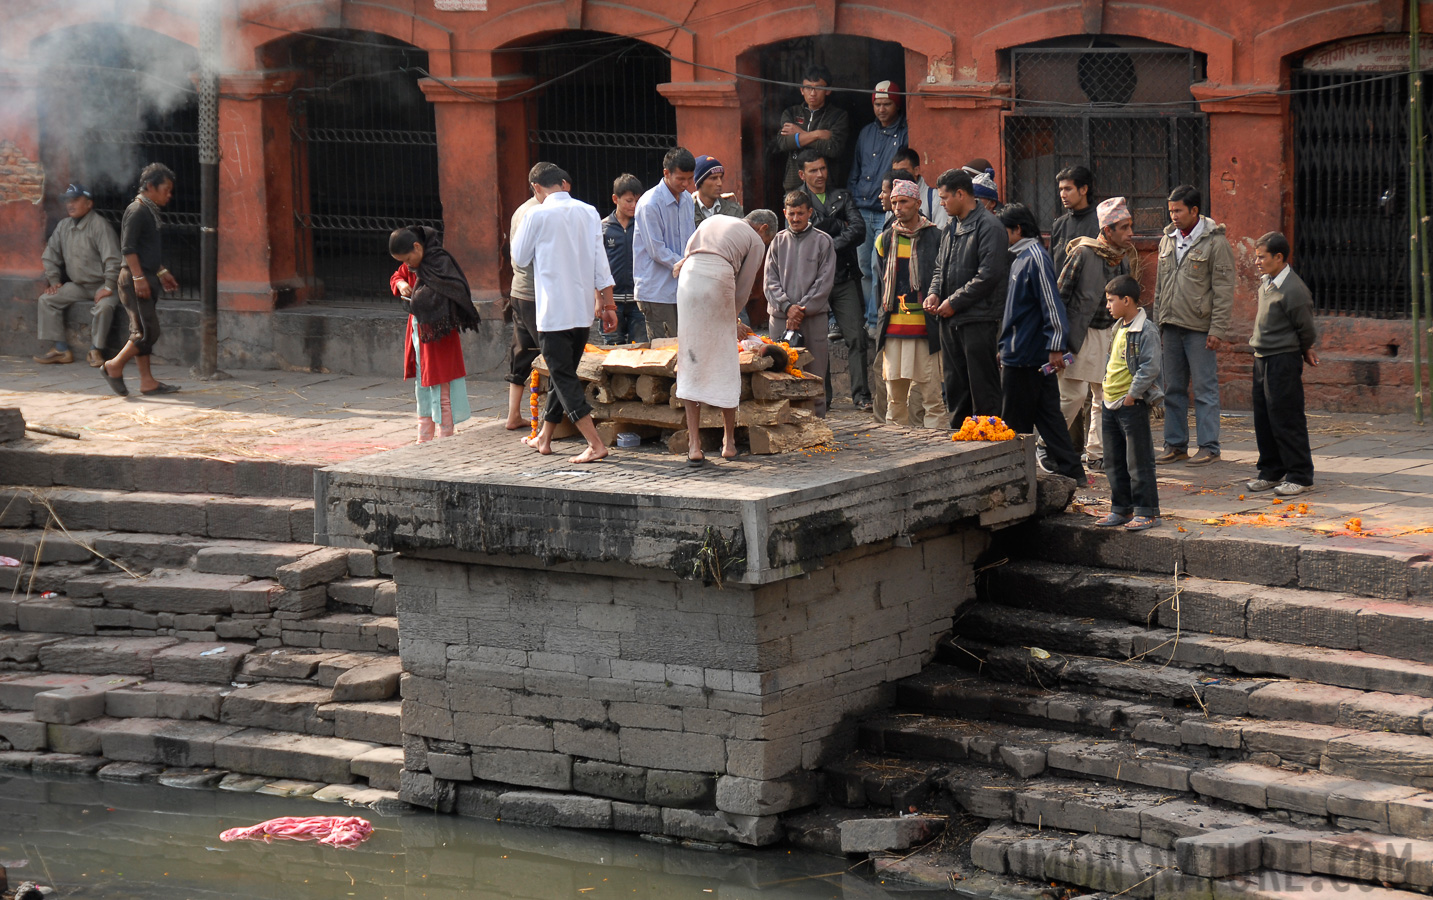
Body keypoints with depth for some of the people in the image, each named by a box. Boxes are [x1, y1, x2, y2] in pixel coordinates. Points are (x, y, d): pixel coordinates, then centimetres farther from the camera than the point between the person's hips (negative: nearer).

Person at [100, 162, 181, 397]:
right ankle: (114, 367, -1)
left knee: (142, 332, 9)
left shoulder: (150, 212, 17)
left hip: (146, 279, 10)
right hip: (135, 278, -10)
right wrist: (138, 277, -23)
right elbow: (128, 248, -19)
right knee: (148, 332, -11)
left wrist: (162, 272, 26)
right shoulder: (137, 211, -13)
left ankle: (147, 381, 10)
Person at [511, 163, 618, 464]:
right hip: (583, 311, 6)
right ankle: (544, 439, 31)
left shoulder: (538, 216, -10)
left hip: (553, 312, -6)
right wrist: (608, 305, 8)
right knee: (564, 374, 18)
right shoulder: (588, 213, 4)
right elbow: (600, 262, 4)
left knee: (563, 377, -4)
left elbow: (520, 258, 2)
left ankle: (596, 444, -15)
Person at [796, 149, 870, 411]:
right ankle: (821, 396, 9)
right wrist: (839, 227, -11)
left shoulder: (842, 196, 13)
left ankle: (861, 394, -4)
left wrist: (832, 245, -10)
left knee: (857, 337, -6)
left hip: (844, 277, 2)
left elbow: (859, 230, 0)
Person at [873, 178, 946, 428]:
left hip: (926, 329, -4)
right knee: (895, 398, 7)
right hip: (893, 330, 4)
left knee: (932, 397, -5)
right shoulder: (885, 240, 12)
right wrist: (885, 316, 12)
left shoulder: (936, 238, 1)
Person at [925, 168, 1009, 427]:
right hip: (951, 319, 9)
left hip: (978, 318, -9)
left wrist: (954, 302, -16)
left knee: (982, 387, -5)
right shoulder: (952, 228, 17)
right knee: (955, 386, 13)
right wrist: (934, 293, 5)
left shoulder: (988, 226, -11)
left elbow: (989, 274, -18)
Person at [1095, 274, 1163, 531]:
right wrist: (1107, 389, 14)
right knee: (1114, 462, 13)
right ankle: (1121, 509, 21)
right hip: (1111, 403, 9)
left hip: (1133, 404, -9)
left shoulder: (1146, 331, -15)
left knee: (1138, 462, -4)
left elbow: (1150, 368, -20)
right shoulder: (1119, 328, 13)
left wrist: (1132, 395, -19)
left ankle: (1146, 512, 2)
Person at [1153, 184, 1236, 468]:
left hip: (1199, 327, -6)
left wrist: (1218, 329, -14)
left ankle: (1209, 447, 2)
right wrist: (1158, 322, 15)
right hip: (1171, 326, 6)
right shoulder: (1168, 240, 13)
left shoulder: (1215, 242, -7)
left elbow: (1224, 290, -9)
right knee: (1173, 388, 10)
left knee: (1205, 388, -3)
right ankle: (1175, 444, 16)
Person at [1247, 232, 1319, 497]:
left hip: (1284, 359, -9)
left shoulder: (1294, 290, -19)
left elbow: (1306, 330, -12)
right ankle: (1272, 472, 23)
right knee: (1263, 418, 13)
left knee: (1287, 420, -4)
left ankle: (1300, 476, 4)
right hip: (1262, 360, 9)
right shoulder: (1265, 282, 9)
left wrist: (1304, 352, 5)